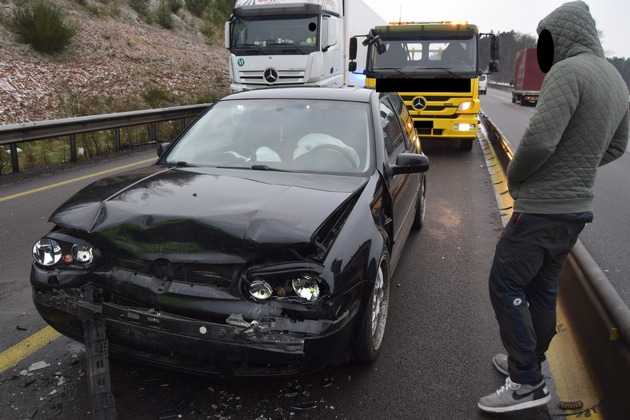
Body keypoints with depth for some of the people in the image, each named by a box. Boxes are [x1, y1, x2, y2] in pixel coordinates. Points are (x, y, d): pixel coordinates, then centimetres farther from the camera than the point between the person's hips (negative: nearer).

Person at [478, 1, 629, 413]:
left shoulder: (568, 72, -18)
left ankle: (527, 383, 7)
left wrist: (514, 178, -9)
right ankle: (528, 365, 31)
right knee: (543, 290, 18)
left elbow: (539, 140, -27)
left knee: (505, 287, 1)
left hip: (541, 208, -9)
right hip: (578, 206, 9)